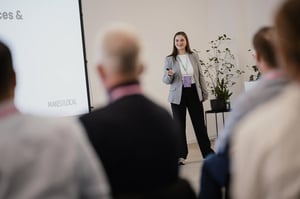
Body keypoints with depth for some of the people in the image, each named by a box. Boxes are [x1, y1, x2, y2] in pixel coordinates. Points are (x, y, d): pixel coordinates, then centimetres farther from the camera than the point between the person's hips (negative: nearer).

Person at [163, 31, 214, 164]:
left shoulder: (194, 57, 4)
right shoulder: (169, 59, -2)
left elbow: (200, 76, 9)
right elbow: (165, 81, -1)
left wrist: (205, 92, 7)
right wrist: (169, 75, -23)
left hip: (194, 93, 1)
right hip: (178, 95, -1)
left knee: (199, 123, 7)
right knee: (179, 125, 3)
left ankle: (208, 152, 18)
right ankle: (181, 155, 12)